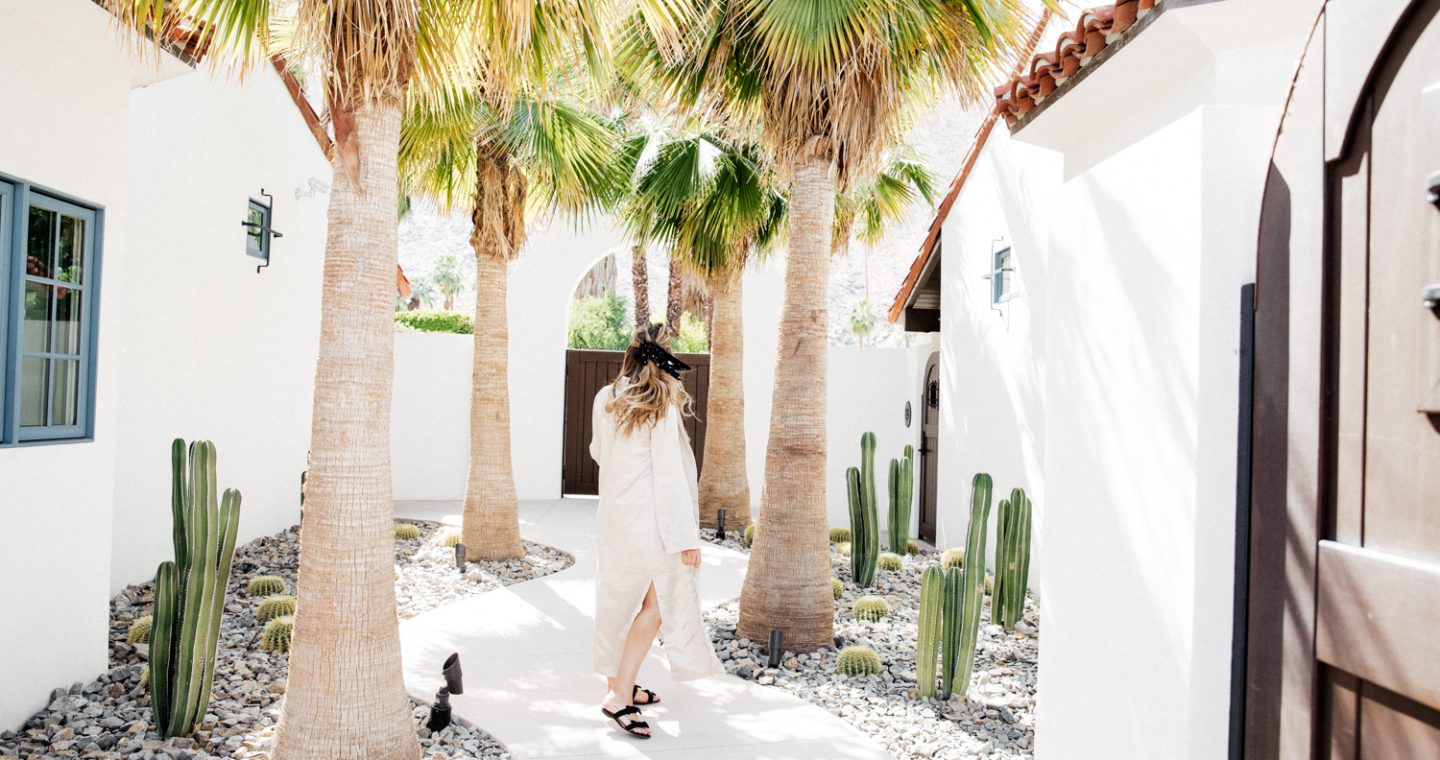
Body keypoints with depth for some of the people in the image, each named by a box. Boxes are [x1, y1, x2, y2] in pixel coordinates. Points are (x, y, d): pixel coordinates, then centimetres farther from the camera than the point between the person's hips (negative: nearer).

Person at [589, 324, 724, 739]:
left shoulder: (605, 399, 5)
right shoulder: (663, 405, -12)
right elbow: (669, 473, -16)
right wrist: (686, 534, -14)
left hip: (614, 515, 7)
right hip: (650, 521, -6)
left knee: (620, 600, 16)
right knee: (655, 603, 4)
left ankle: (619, 685, 29)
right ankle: (620, 696, 1)